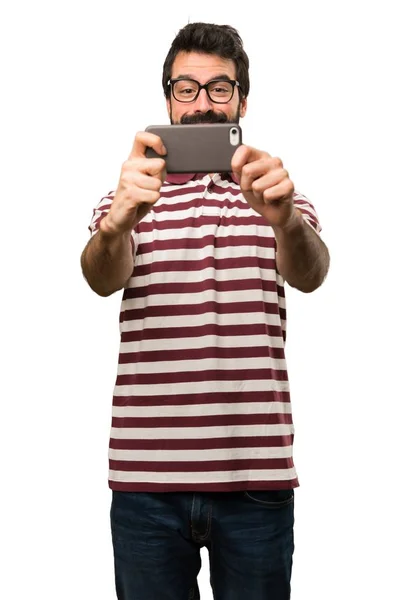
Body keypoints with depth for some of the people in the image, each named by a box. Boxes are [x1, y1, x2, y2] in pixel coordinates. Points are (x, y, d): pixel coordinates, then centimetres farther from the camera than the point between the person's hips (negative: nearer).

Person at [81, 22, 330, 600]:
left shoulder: (281, 199, 9)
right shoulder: (132, 196, 10)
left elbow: (309, 274, -11)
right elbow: (103, 279, -10)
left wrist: (284, 217, -34)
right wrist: (117, 224, -33)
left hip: (256, 473, 0)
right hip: (146, 474, 0)